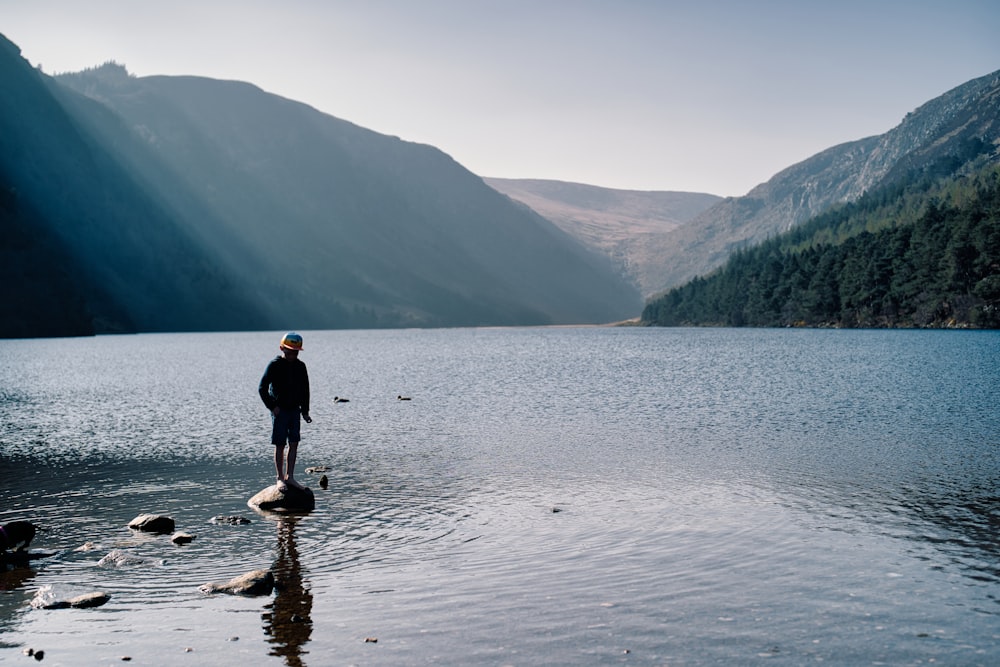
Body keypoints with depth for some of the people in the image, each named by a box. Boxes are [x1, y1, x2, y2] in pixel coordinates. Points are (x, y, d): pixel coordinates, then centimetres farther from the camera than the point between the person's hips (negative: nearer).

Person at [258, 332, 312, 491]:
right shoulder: (274, 365, -9)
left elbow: (305, 390, 14)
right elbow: (262, 388, -9)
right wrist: (272, 406, -11)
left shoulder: (300, 366, 6)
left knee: (294, 444, 5)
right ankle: (280, 478, 6)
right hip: (279, 410, -5)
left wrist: (305, 411, 9)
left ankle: (290, 477, 13)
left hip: (294, 410, 5)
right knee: (280, 445, -2)